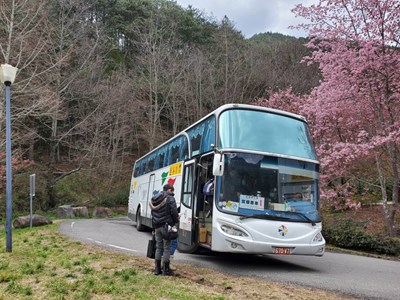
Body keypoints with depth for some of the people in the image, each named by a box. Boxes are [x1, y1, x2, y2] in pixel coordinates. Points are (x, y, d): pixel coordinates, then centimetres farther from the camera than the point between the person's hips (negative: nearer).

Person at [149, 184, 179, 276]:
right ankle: (166, 270, 5)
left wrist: (154, 228, 18)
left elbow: (153, 214, 15)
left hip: (157, 226, 6)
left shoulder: (154, 200, 14)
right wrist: (176, 220, 3)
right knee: (167, 247, 1)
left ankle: (157, 269, 16)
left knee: (158, 247, 14)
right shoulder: (170, 198, -9)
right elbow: (174, 211, -15)